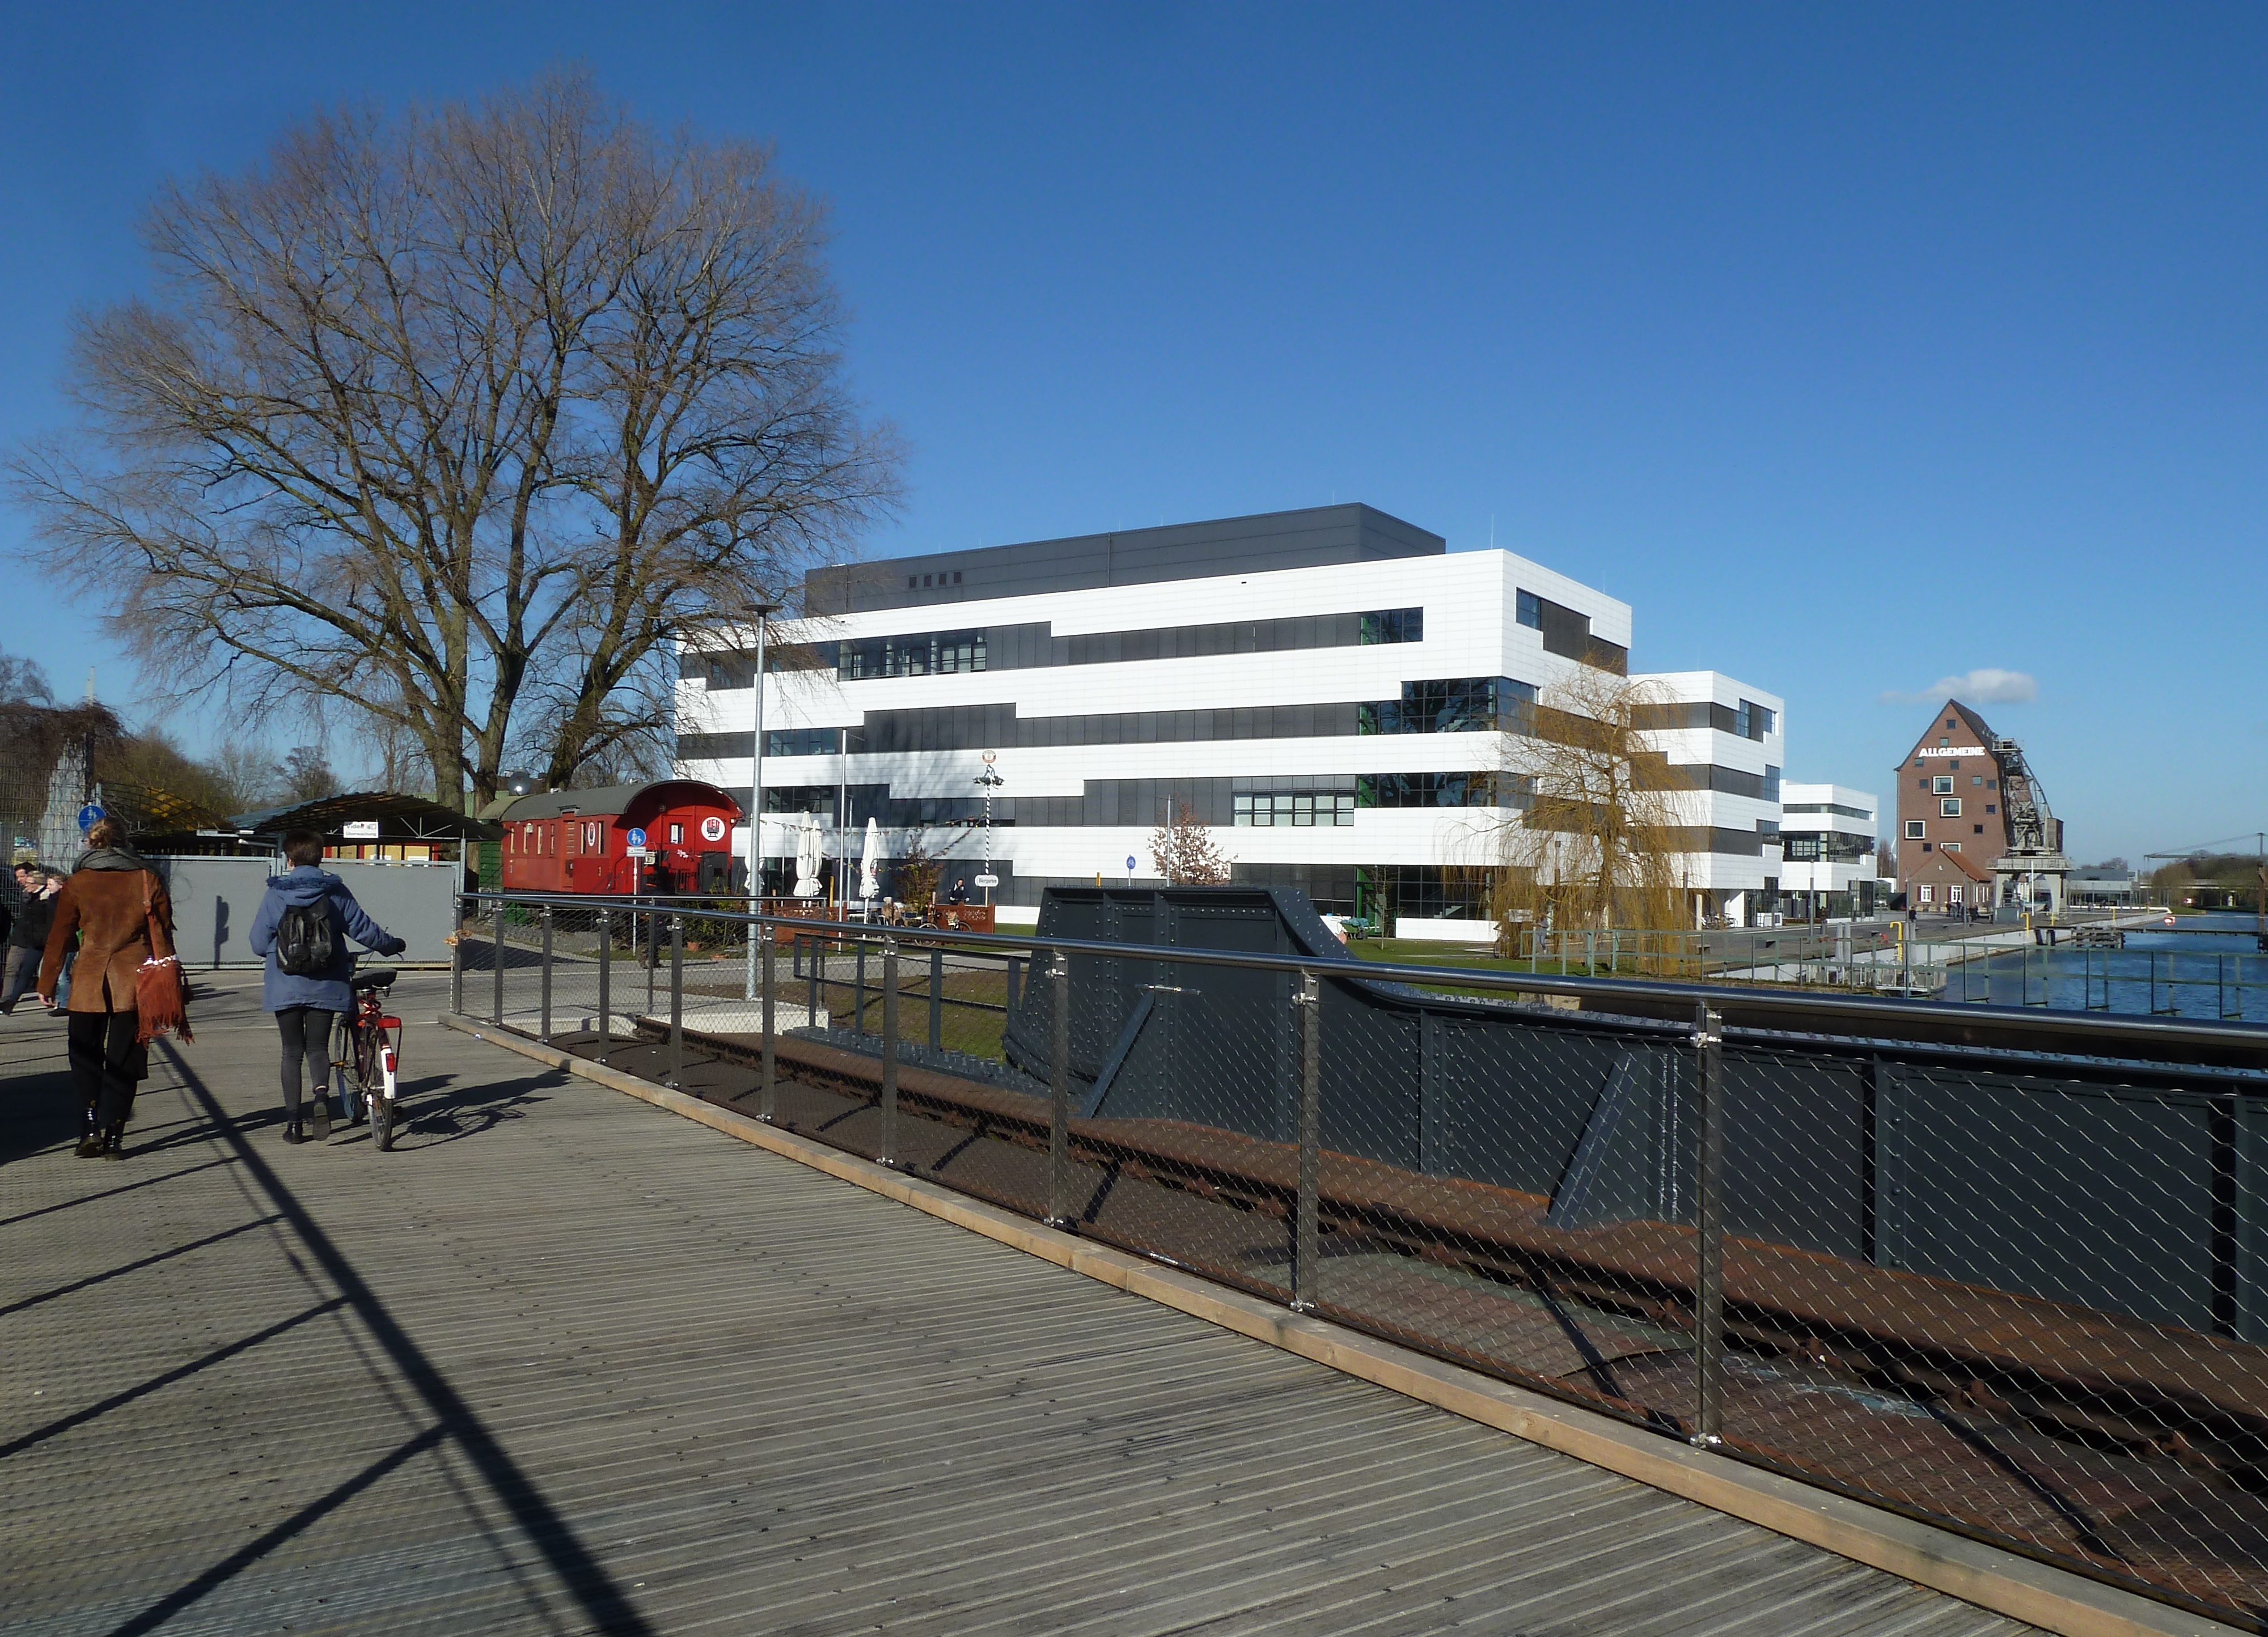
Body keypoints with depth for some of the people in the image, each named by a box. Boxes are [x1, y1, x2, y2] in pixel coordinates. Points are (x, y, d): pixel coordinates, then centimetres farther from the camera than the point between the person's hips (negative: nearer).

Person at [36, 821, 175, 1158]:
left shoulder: (76, 884, 1)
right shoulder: (148, 881, 2)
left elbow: (59, 938, 4)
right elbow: (162, 937, 4)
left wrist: (46, 985, 12)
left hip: (88, 985, 0)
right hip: (134, 985, 1)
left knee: (85, 1059, 12)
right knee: (122, 1063, 6)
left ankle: (90, 1128, 0)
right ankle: (113, 1138, 4)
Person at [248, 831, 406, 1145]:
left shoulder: (275, 895, -2)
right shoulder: (335, 892, -2)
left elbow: (259, 944, 1)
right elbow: (364, 929, -1)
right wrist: (393, 945, 16)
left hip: (285, 987, 0)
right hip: (325, 986, 0)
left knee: (292, 1052, 10)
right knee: (318, 1048, 10)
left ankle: (293, 1122, 8)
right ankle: (321, 1093, -19)